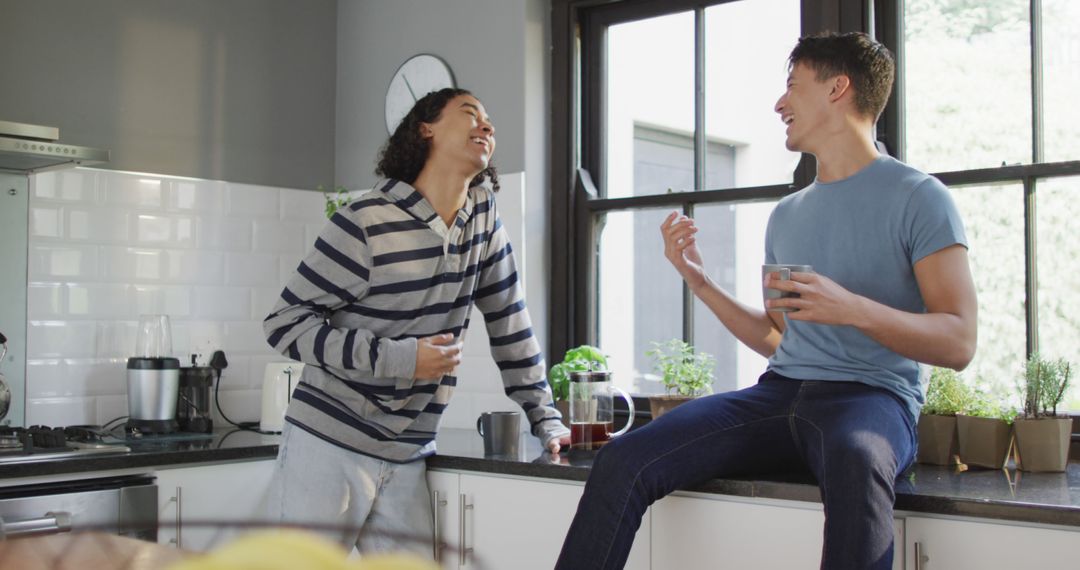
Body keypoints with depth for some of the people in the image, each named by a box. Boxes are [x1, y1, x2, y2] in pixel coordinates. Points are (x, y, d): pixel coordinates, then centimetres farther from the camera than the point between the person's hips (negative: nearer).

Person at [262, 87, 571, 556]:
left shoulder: (483, 213, 6)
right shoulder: (366, 222, -12)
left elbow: (508, 319, 11)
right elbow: (284, 322, -10)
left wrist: (545, 419, 7)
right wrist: (396, 358, -19)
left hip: (406, 460, 5)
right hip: (328, 447, -5)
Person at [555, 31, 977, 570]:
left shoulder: (917, 197, 0)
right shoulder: (787, 214, 21)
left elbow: (958, 343, -7)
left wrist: (853, 309, -22)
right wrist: (699, 282, 15)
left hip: (873, 397, -5)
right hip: (781, 392, 6)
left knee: (855, 458, -44)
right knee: (622, 463, -16)